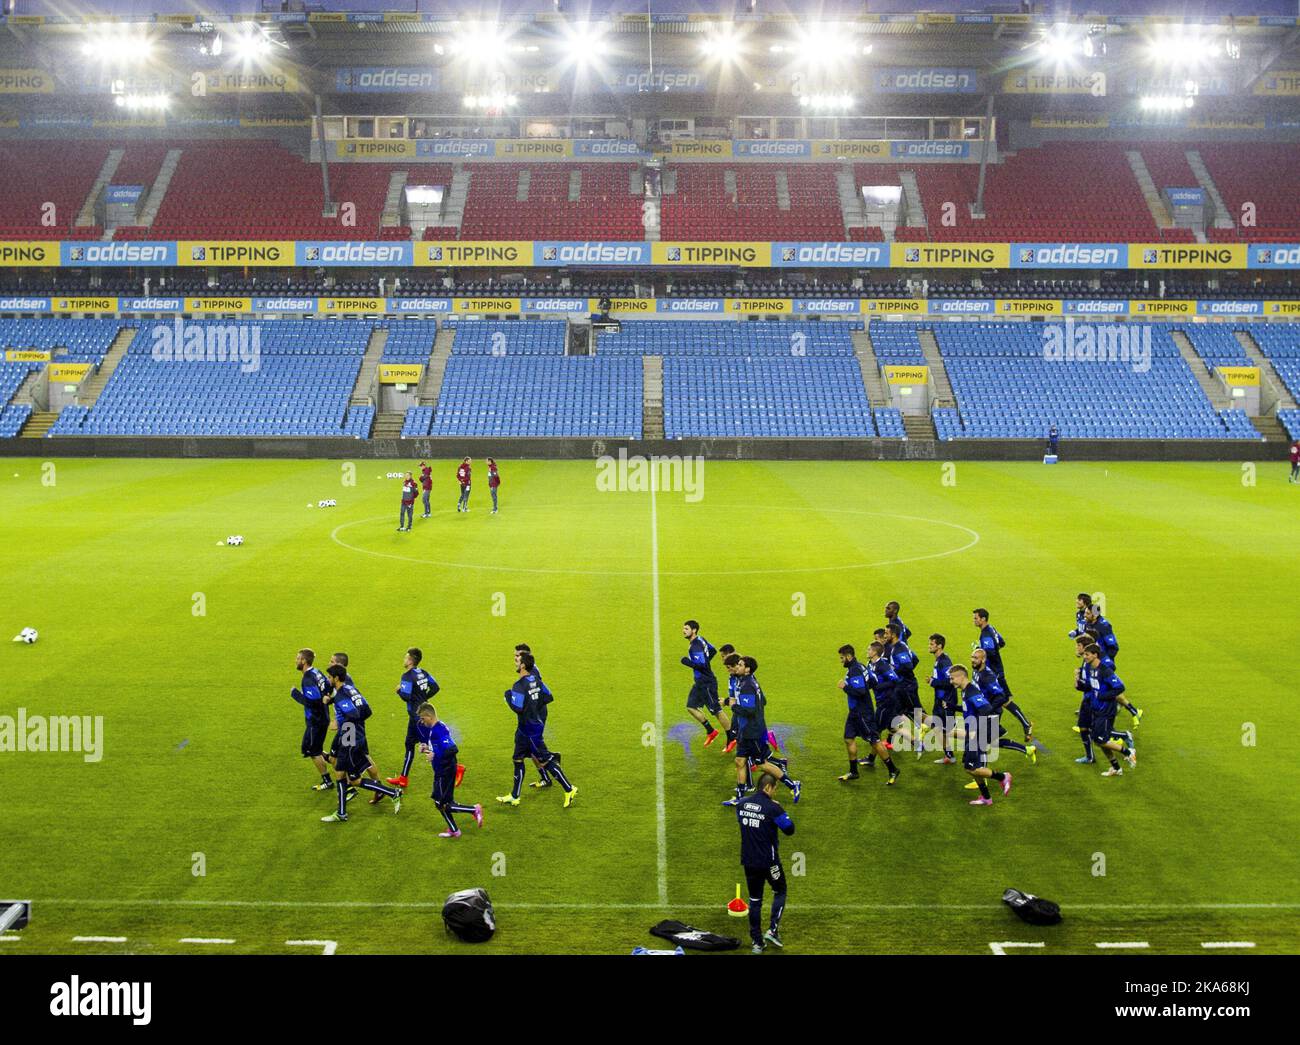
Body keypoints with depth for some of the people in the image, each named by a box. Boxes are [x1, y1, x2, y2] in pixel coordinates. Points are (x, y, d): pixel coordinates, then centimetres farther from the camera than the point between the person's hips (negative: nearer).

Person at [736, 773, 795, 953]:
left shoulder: (741, 804, 0)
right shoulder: (772, 807, -18)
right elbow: (789, 829, -10)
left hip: (749, 861, 5)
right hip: (769, 862, -5)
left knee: (754, 900, 14)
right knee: (780, 892, 19)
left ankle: (757, 942, 15)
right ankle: (772, 930, 5)